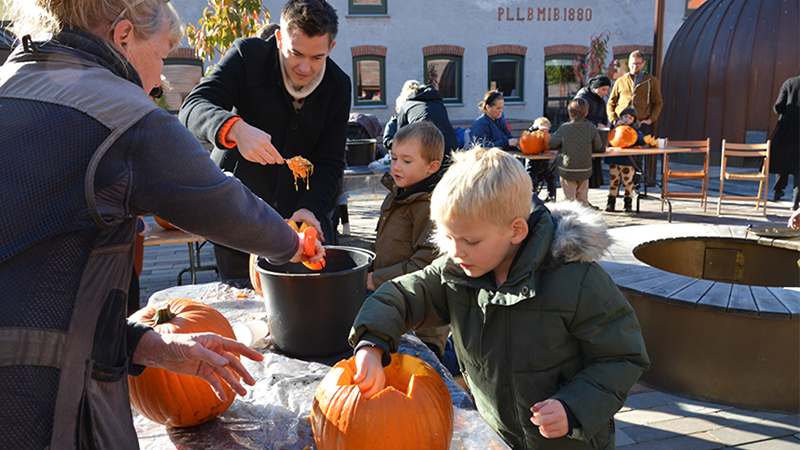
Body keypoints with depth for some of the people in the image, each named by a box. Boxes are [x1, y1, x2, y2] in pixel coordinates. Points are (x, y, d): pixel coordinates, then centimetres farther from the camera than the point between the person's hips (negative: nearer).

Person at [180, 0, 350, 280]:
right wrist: (235, 129, -46)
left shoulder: (339, 86, -4)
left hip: (303, 208, 2)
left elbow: (330, 162, -4)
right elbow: (193, 108, -24)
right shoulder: (247, 56, -14)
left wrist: (311, 208, -22)